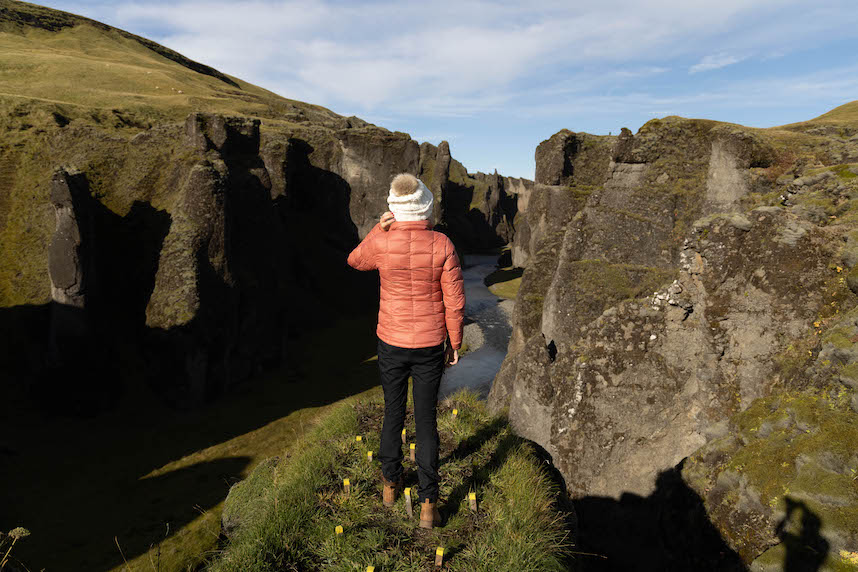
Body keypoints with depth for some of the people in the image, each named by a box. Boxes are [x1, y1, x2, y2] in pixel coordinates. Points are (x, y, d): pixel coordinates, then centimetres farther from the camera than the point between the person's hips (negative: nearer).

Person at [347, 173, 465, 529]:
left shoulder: (380, 242, -13)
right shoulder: (441, 245, -13)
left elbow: (355, 261, 12)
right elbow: (455, 302, -9)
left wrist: (379, 229, 1)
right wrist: (454, 344, 4)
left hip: (392, 344, 1)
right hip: (430, 346, 0)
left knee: (393, 413, 20)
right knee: (426, 422, 10)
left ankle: (390, 484, 38)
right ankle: (428, 504, 16)